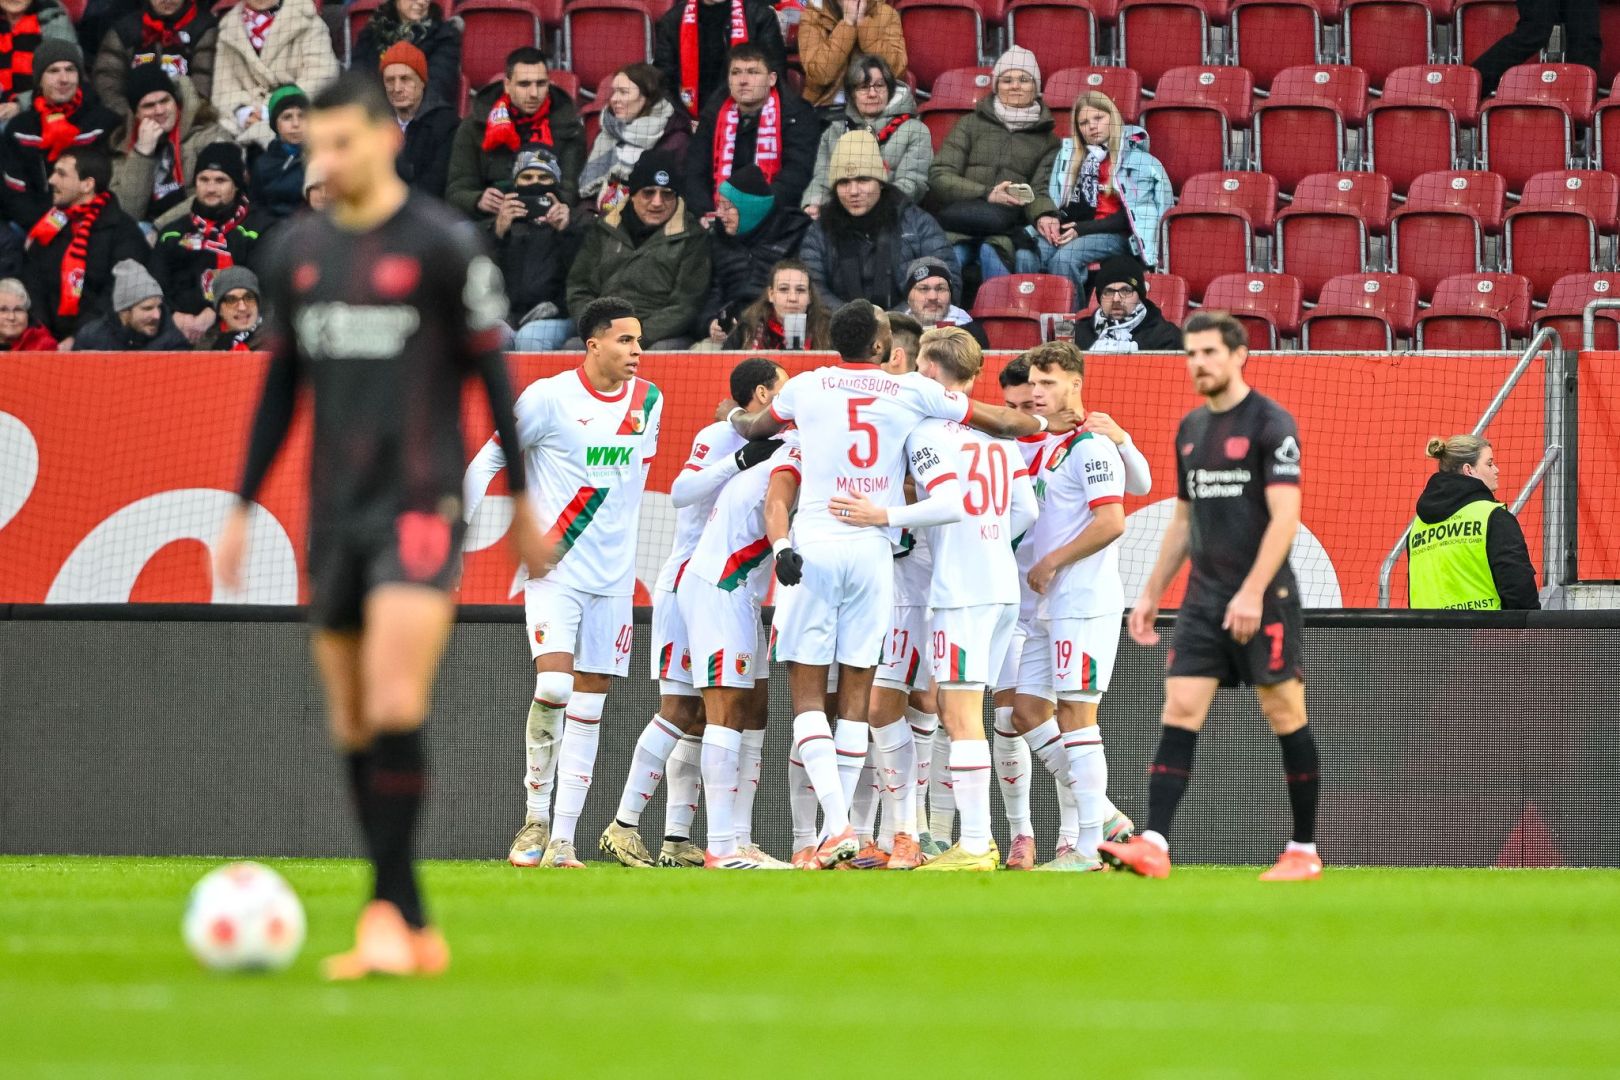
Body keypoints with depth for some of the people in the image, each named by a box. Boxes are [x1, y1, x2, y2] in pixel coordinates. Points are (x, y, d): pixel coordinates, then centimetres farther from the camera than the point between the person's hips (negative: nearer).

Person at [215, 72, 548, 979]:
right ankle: (414, 930, 11)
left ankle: (387, 909, -14)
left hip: (420, 505, -6)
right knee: (352, 728, 5)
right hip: (335, 512, 6)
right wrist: (243, 509, 18)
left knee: (395, 709, -19)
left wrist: (524, 503, 2)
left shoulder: (444, 246, -5)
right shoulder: (298, 252, 11)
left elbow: (493, 374, 0)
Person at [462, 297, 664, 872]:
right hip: (553, 572, -5)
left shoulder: (647, 401, 7)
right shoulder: (548, 397, -9)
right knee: (553, 686, -20)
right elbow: (485, 461, -4)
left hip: (613, 577, 5)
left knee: (588, 706, 3)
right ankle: (535, 819, -5)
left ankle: (563, 840, 5)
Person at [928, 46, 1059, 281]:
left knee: (992, 252, -38)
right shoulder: (971, 125, 20)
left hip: (1007, 231, 0)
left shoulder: (1047, 139, 22)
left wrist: (1043, 216, -19)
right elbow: (938, 177, 8)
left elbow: (1040, 190, 8)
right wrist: (986, 194, -9)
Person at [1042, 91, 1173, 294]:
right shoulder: (1067, 155, 23)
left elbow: (1129, 216, -2)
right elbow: (1053, 199, 18)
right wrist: (1053, 221, -6)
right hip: (1069, 230, 4)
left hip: (1112, 234, -4)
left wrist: (1083, 229, -13)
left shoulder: (1135, 158, 7)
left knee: (1064, 258, -35)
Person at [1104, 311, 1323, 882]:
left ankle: (1304, 851, 9)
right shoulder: (1191, 429, 14)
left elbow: (1284, 517, -16)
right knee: (1180, 711, -5)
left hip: (1263, 599, -7)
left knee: (1285, 716, 0)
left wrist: (1252, 591, -24)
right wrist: (1151, 594, 20)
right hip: (1204, 598, 7)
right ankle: (1152, 845, -12)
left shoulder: (1271, 424, -9)